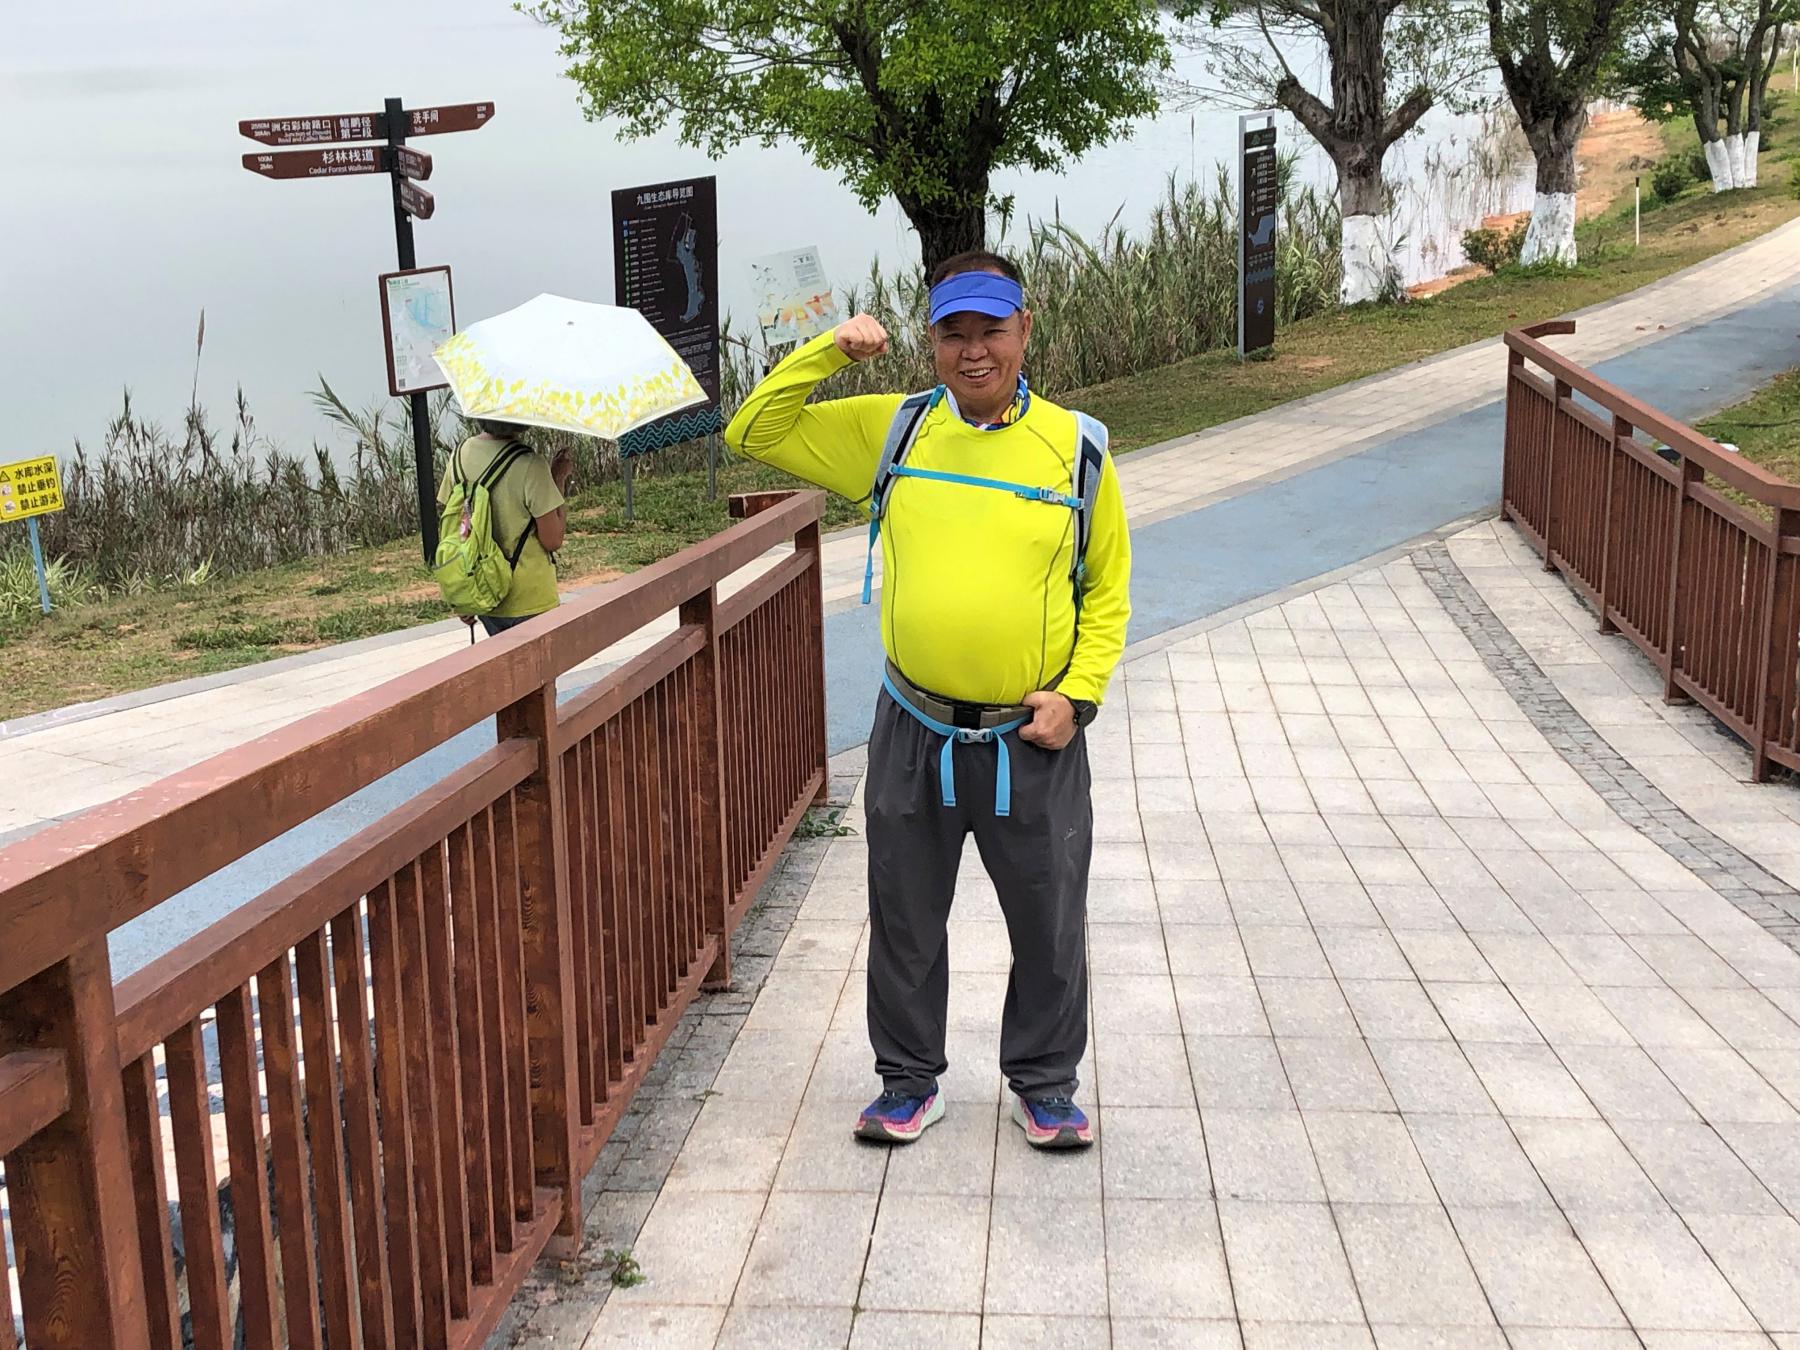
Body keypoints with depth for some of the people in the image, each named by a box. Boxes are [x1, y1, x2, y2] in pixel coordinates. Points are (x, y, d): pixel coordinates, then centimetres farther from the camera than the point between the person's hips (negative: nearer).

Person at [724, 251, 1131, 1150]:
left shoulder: (1075, 446, -1)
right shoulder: (889, 432, 1)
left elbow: (1108, 588, 4)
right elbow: (755, 435, 3)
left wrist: (1077, 693, -7)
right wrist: (827, 352, -8)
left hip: (1033, 742, -1)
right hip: (914, 735, 1)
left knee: (1049, 929, 12)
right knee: (905, 924, 14)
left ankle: (1044, 1084, 32)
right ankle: (910, 1082, 32)